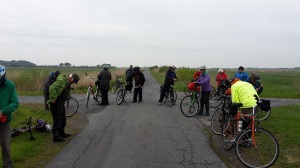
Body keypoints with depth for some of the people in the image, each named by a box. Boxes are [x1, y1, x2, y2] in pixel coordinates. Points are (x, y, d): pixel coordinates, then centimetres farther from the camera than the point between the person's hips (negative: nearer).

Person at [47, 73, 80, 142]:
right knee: (57, 120, -6)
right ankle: (56, 137, 1)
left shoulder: (67, 83, 13)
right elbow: (52, 88, -31)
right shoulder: (61, 80, -20)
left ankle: (61, 133, 33)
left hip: (61, 103, 10)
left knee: (63, 119, 19)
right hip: (56, 103, -10)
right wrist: (53, 99, -30)